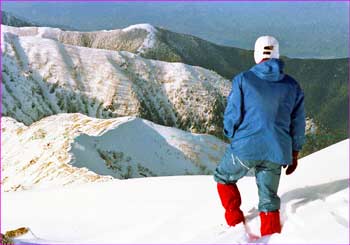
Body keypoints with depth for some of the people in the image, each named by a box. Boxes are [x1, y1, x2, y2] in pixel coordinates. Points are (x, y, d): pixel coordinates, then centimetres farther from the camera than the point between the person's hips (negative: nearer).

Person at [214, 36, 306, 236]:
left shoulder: (243, 80, -6)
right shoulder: (292, 86, 5)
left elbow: (232, 115, -7)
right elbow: (298, 123, 10)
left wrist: (233, 135, 14)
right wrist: (294, 153, 21)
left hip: (245, 147, -3)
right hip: (276, 153, 3)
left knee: (223, 177, 24)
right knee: (268, 199, 17)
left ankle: (236, 223, 20)